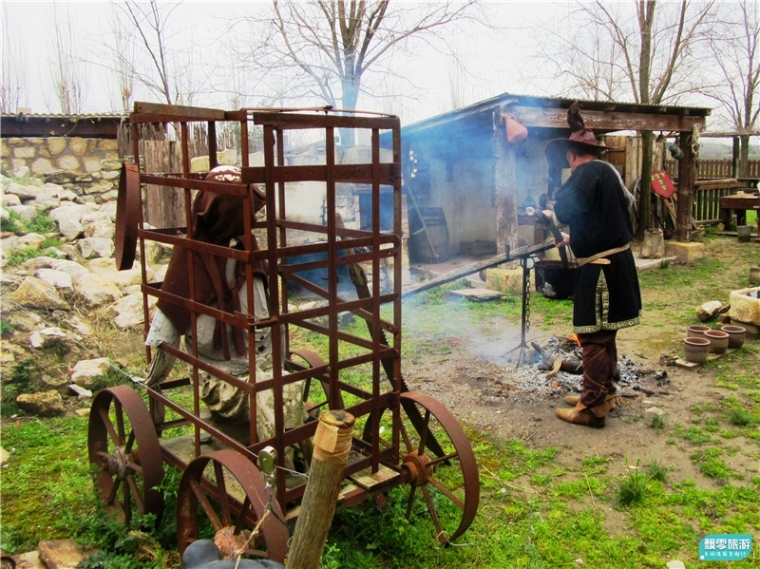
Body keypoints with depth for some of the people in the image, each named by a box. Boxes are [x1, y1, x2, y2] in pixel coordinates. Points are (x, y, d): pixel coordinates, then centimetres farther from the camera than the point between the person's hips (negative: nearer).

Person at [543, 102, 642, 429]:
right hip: (615, 261, 10)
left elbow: (568, 209, -27)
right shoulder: (607, 170, 18)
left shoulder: (589, 171, -12)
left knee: (593, 336, -5)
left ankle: (593, 408, 0)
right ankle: (604, 394, 30)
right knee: (604, 334, 18)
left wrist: (549, 213, -6)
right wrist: (574, 237, 31)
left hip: (600, 266, -10)